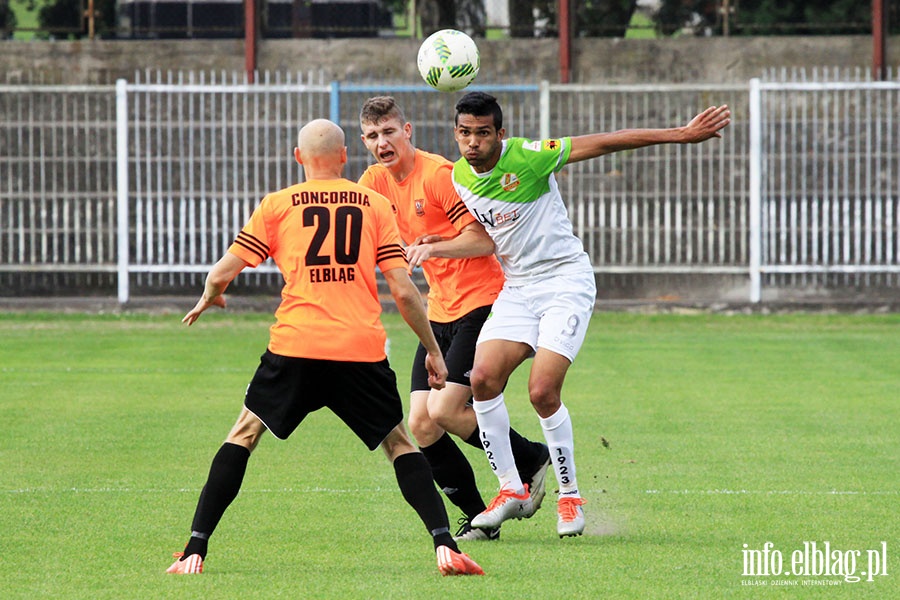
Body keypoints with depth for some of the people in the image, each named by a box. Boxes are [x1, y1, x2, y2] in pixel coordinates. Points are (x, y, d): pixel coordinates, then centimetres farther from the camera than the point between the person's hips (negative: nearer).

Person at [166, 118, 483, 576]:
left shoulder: (276, 205, 8)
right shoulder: (376, 205, 10)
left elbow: (223, 272, 8)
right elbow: (403, 291, 4)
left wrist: (207, 299, 31)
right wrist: (433, 350, 14)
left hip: (295, 348, -1)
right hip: (363, 349, 1)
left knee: (244, 434, 14)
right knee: (399, 444, 14)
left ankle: (194, 552, 6)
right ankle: (445, 547, -2)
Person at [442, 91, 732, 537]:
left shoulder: (528, 157, -17)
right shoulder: (460, 176, 2)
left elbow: (609, 142, -16)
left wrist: (682, 134, -17)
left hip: (565, 279, -6)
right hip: (517, 287, 6)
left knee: (543, 391, -19)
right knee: (483, 378, -14)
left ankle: (570, 497, 1)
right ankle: (512, 491, 0)